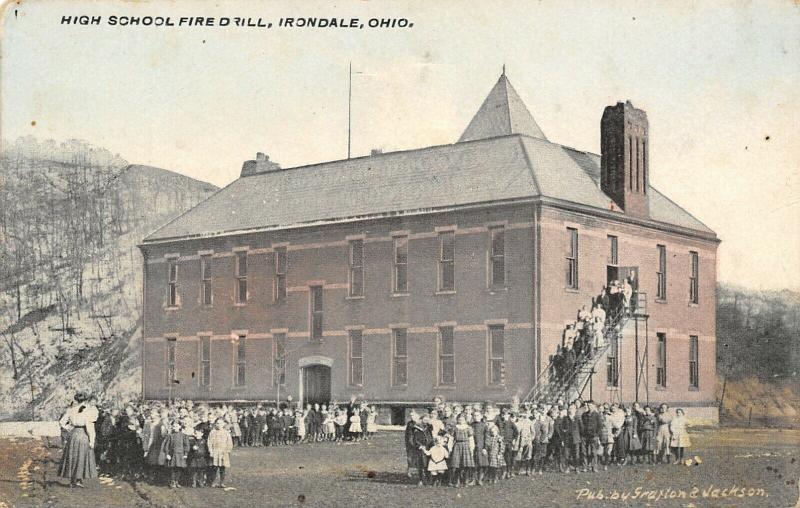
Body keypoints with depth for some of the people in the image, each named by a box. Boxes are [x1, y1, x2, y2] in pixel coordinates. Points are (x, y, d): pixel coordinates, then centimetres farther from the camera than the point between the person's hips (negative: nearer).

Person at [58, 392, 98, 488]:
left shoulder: (71, 410, 1)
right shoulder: (87, 411, -10)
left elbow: (61, 422, 0)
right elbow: (89, 427, -15)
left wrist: (70, 428, 11)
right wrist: (91, 440, -12)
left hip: (73, 436, 3)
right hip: (84, 437, -3)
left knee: (72, 458, 12)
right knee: (82, 458, 6)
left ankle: (72, 481, 14)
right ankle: (79, 480, 0)